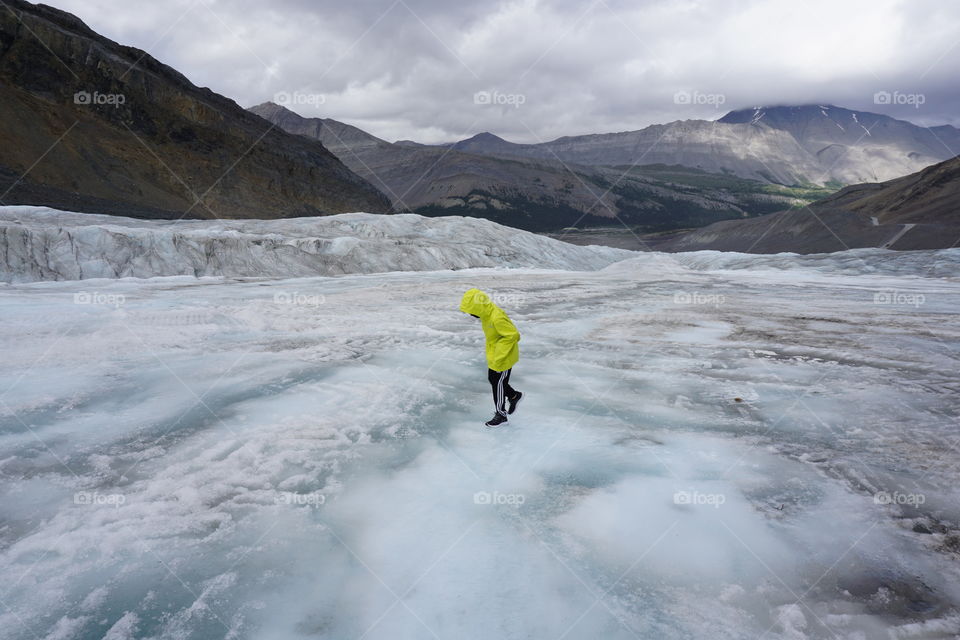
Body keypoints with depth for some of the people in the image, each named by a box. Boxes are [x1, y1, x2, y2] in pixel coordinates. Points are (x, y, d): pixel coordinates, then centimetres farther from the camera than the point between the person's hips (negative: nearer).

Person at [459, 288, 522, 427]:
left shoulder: (497, 318, -33)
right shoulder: (486, 313, -4)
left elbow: (513, 335, -30)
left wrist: (499, 356, -25)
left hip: (504, 357, -9)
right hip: (493, 354, 9)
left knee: (498, 384, 6)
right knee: (492, 379, 21)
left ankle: (501, 414, 24)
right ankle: (514, 395, 42)